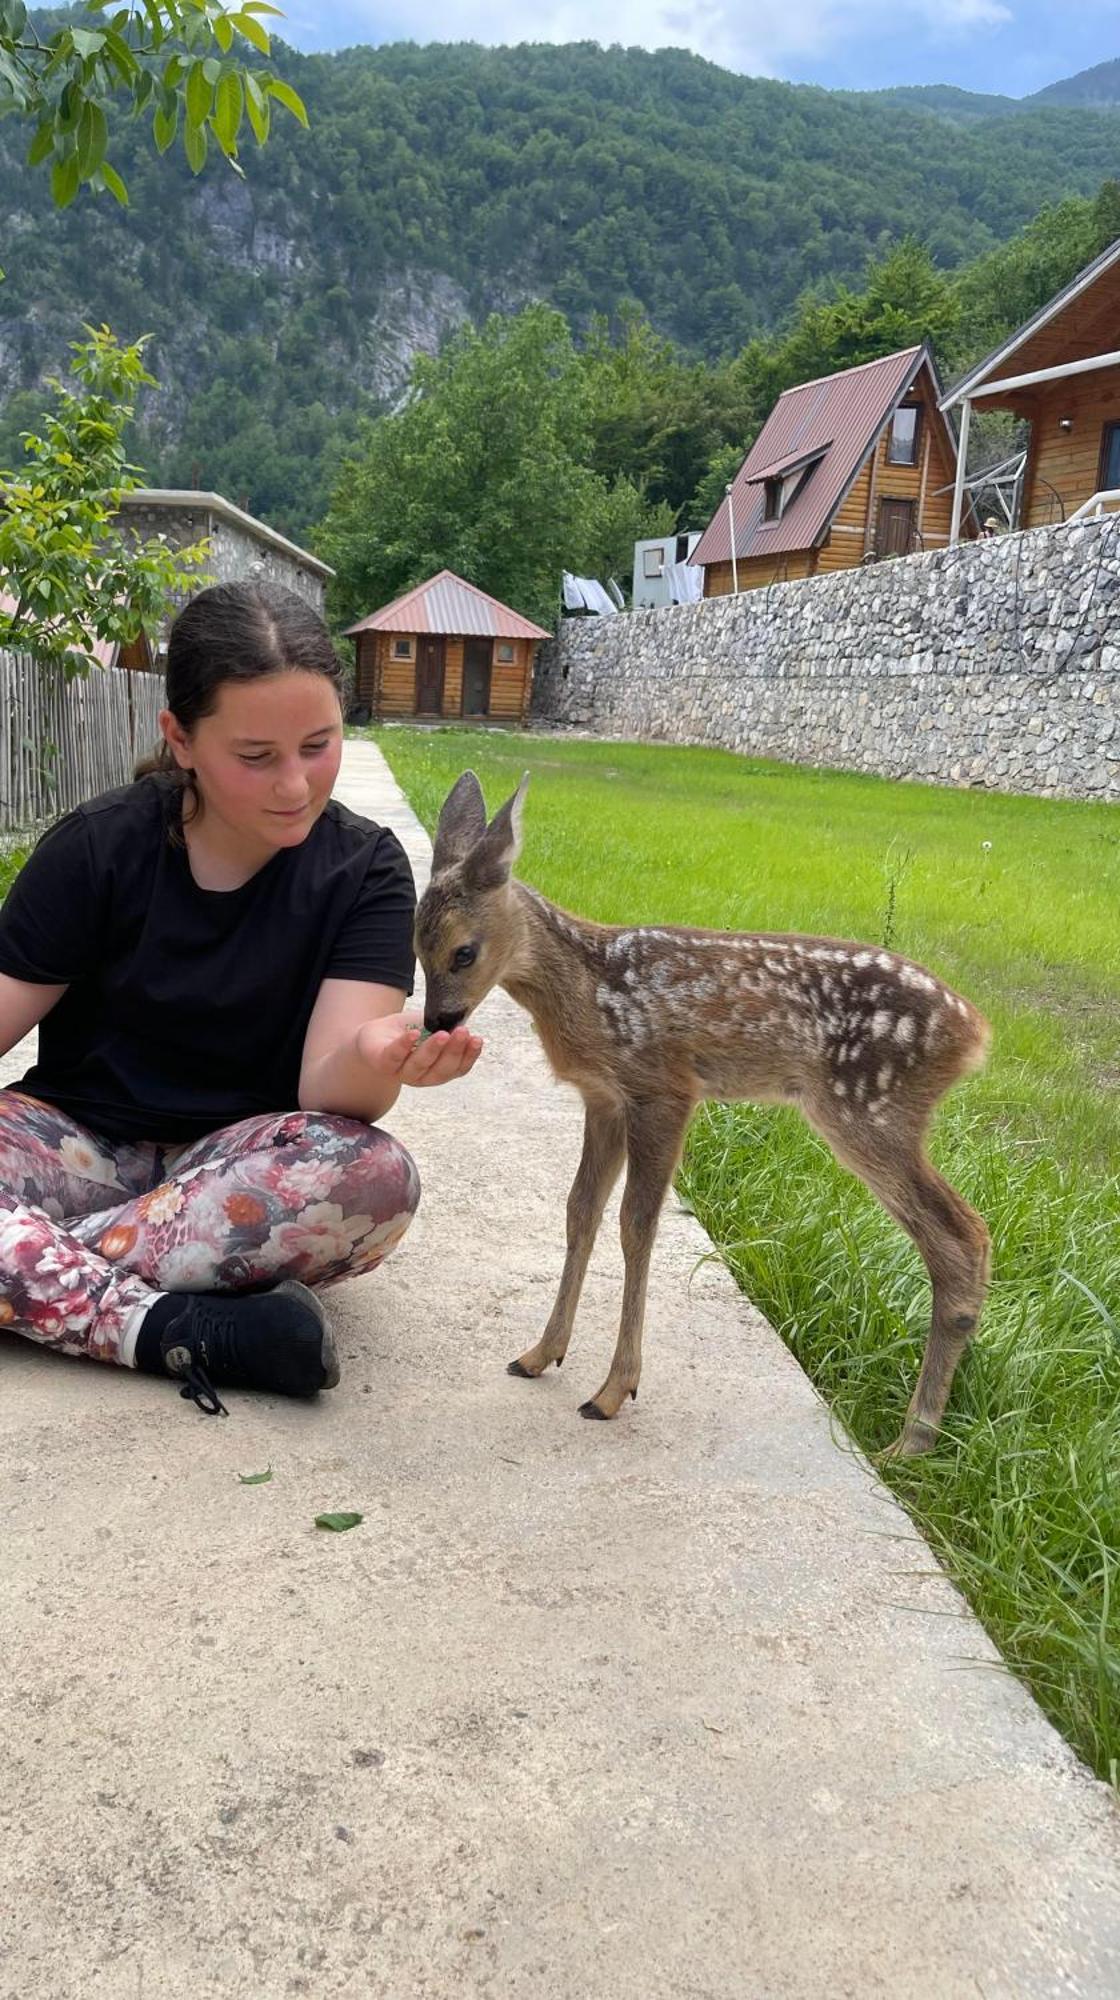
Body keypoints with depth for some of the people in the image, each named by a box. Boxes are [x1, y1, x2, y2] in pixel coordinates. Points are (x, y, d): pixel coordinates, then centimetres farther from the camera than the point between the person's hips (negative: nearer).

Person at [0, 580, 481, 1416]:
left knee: (375, 1176, -33)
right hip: (81, 1142, 0)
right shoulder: (98, 847, -7)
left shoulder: (364, 869, -8)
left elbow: (324, 1090, -18)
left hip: (240, 1162, 0)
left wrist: (373, 1057, -43)